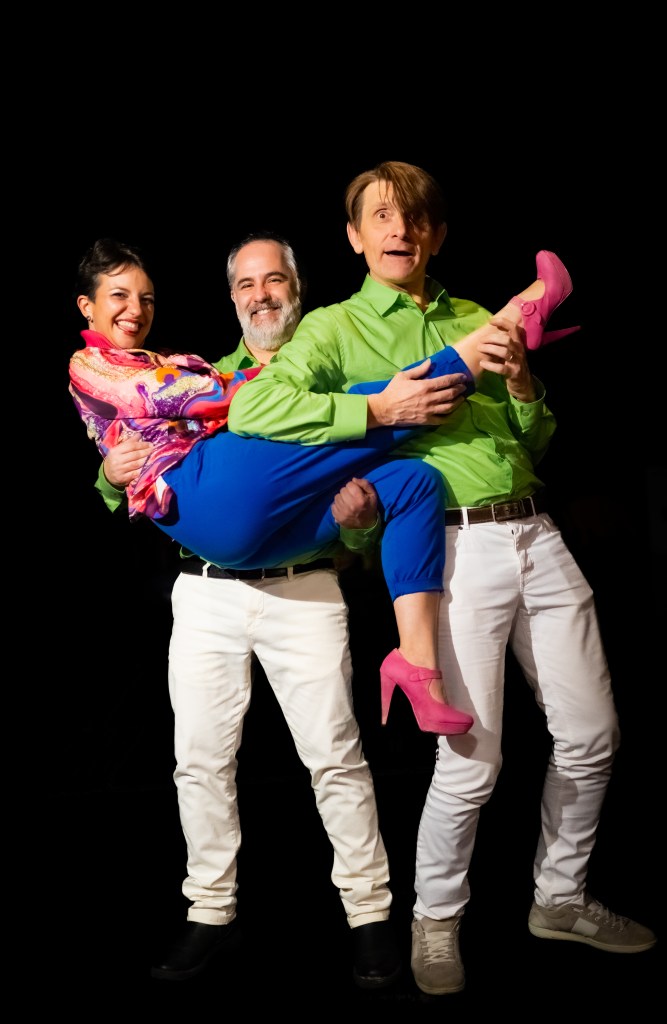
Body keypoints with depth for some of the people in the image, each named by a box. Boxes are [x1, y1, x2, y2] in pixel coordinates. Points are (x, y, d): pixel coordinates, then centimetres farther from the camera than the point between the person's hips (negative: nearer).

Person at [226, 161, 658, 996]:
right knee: (471, 762, -7)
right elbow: (250, 410, -13)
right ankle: (435, 921, 18)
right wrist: (378, 410, -15)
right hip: (452, 546, -5)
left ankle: (560, 898, 31)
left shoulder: (476, 322, 18)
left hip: (535, 534, 6)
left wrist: (519, 378, -1)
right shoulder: (335, 329, 3)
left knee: (591, 735, 10)